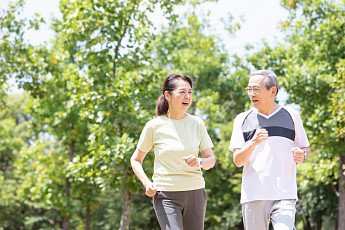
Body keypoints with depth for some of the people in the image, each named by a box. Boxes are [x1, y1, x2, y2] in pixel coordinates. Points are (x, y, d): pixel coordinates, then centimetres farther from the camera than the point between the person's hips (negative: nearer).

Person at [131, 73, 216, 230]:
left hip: (195, 193, 3)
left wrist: (199, 162, -16)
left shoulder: (197, 124, 4)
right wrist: (146, 183, -10)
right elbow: (136, 160, 8)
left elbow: (211, 160, 7)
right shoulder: (154, 126, -3)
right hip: (166, 195, -3)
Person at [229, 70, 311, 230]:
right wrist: (253, 143, -17)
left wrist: (302, 155, -6)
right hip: (253, 196, 1)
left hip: (284, 195, -1)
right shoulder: (242, 119, 9)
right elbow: (237, 161, 2)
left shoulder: (291, 116, 9)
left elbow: (306, 148, 18)